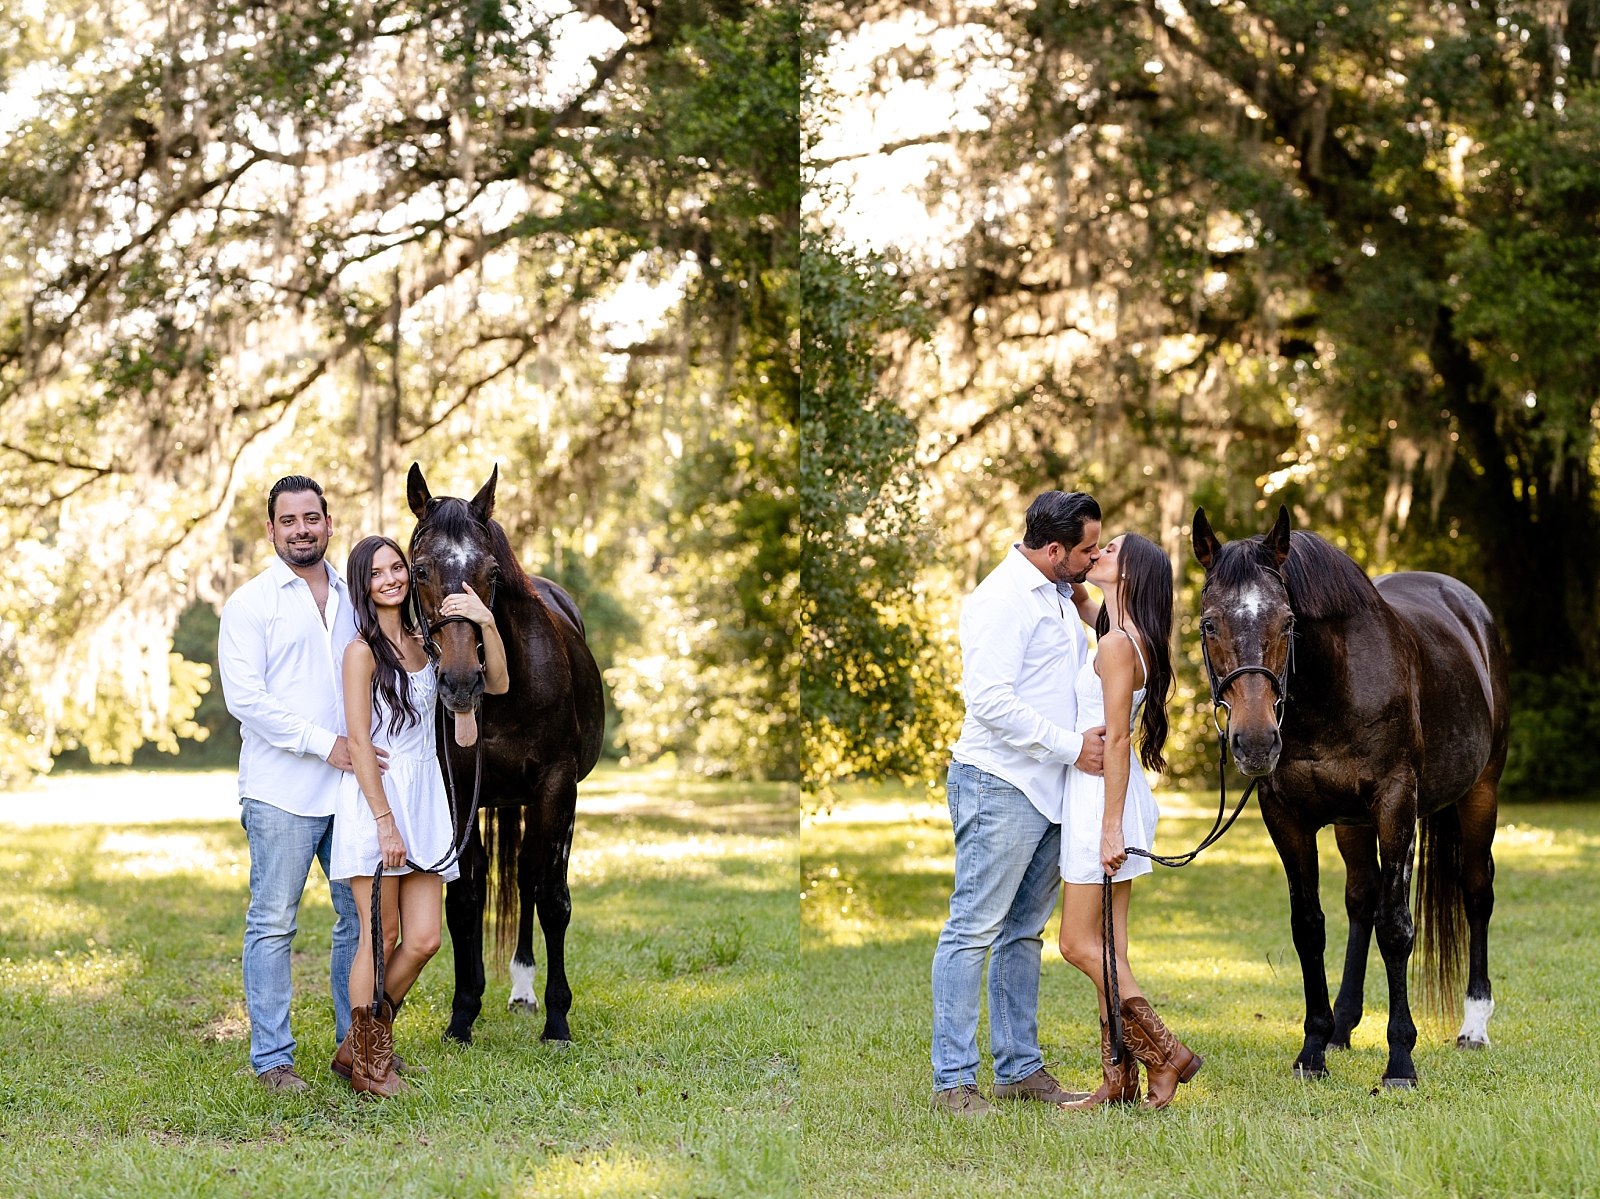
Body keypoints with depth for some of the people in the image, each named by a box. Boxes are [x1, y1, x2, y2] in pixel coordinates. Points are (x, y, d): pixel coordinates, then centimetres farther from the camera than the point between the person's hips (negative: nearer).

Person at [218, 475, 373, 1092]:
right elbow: (246, 698, -12)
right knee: (273, 924, -2)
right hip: (282, 792, -5)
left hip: (352, 786, 5)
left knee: (362, 916, 9)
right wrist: (325, 744, -17)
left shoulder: (352, 597, 13)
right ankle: (272, 1058, 5)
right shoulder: (249, 604, -2)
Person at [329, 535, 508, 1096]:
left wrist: (487, 625, -7)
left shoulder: (425, 644, 12)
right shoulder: (363, 650, -8)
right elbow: (359, 741, -12)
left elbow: (496, 684, 8)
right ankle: (368, 1064, 13)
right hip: (375, 797, -6)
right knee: (381, 936, -1)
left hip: (425, 798, 6)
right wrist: (384, 822, -16)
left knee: (424, 940, 2)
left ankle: (357, 1046, 18)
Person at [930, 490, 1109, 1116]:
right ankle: (953, 1081, -6)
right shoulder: (1003, 598, -15)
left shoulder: (1056, 595, 15)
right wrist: (1071, 745, -19)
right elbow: (990, 699, -22)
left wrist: (1084, 614, 10)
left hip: (1047, 793, 10)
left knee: (1024, 932, 14)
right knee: (974, 931, -7)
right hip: (1000, 787, -10)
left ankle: (1019, 1066, 20)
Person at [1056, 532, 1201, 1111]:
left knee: (1080, 943, -5)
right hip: (1097, 795, 9)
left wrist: (1111, 827, -20)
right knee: (1106, 946, 9)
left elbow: (1117, 739, -19)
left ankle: (1164, 1053, -3)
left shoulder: (1117, 644, -16)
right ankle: (1119, 1081, 10)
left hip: (1104, 796, -9)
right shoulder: (1129, 641, 12)